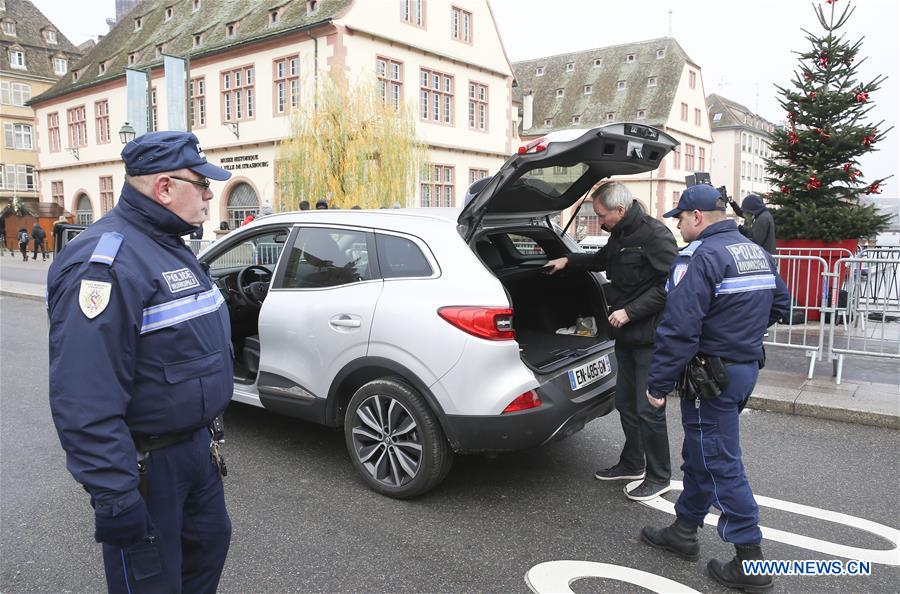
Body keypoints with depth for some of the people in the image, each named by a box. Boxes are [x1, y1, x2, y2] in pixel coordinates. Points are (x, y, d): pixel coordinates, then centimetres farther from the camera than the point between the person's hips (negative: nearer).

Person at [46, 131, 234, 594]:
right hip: (147, 465, -9)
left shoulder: (169, 244, 9)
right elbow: (85, 403, -29)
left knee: (209, 543, 24)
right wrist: (114, 497, -26)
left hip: (196, 445, 9)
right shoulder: (106, 262, -25)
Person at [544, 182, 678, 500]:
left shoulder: (655, 235, -17)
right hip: (625, 335, 9)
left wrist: (630, 312, -21)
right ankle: (632, 463, 34)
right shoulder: (620, 235, 12)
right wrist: (569, 260, 25)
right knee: (625, 402, 18)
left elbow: (669, 285, -21)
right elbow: (603, 259, 33)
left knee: (648, 409, -2)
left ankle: (659, 477, 15)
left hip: (649, 336, -9)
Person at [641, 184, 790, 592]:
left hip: (712, 375, -9)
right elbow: (780, 304, 23)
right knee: (700, 454, 19)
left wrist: (658, 385, -17)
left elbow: (679, 329, -24)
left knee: (721, 464, 1)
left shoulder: (700, 257, -19)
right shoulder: (756, 252, 11)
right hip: (747, 366, 10)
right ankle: (684, 531, 31)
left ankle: (749, 559, 10)